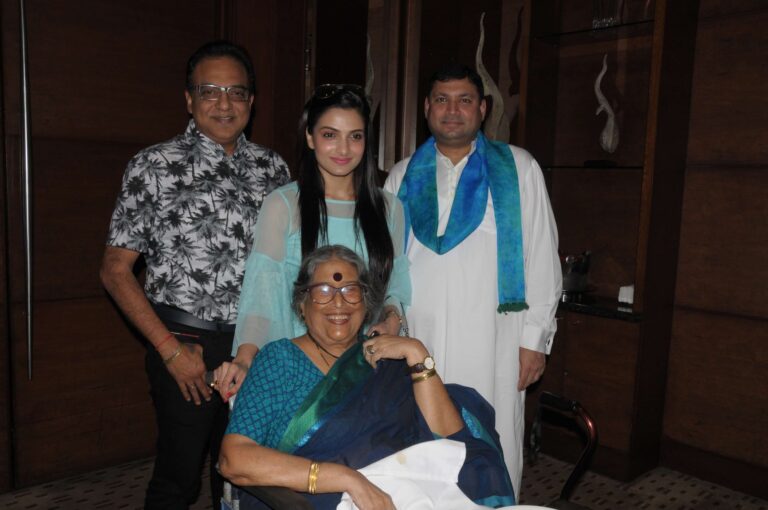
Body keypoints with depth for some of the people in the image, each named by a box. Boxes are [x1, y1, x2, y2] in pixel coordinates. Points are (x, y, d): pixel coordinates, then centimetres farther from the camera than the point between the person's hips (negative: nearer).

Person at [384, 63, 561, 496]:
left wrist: (536, 337, -2)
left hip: (491, 345, -2)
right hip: (417, 342, 2)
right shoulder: (404, 176, 11)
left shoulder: (519, 169, 4)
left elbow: (542, 257, 2)